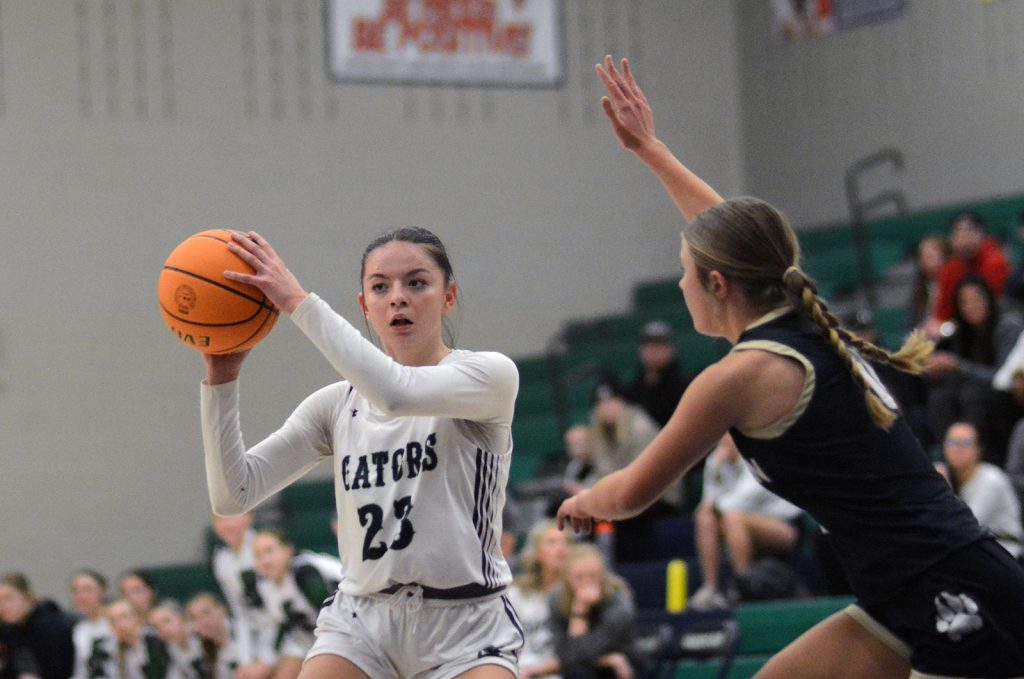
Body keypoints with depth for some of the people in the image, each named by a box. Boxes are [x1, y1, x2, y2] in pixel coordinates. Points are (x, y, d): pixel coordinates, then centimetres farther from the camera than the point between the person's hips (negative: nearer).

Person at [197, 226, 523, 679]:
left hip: (465, 628, -3)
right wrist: (221, 377, -11)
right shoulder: (337, 404, 6)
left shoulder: (491, 374, -6)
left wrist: (299, 302, -26)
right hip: (360, 619, 3)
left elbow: (397, 393, -28)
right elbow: (233, 494, -1)